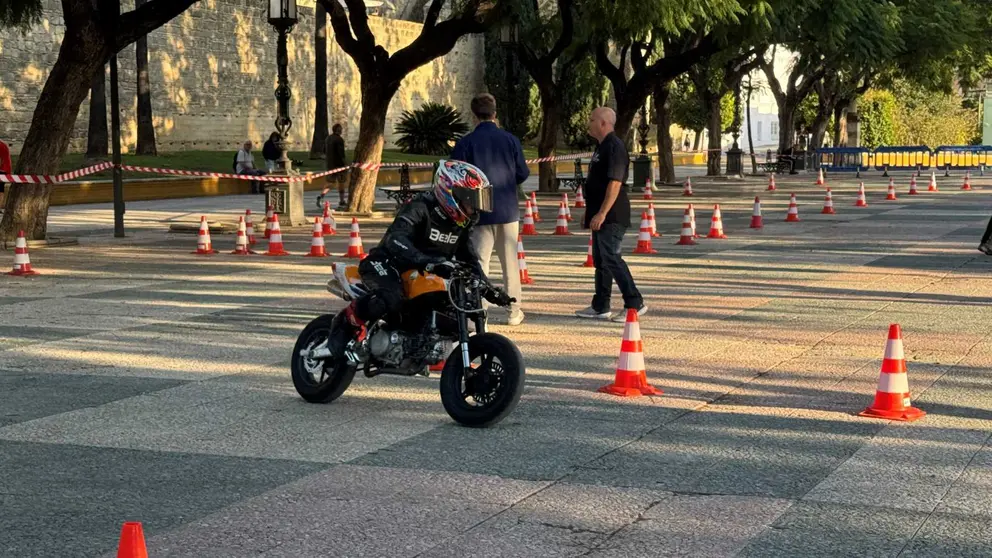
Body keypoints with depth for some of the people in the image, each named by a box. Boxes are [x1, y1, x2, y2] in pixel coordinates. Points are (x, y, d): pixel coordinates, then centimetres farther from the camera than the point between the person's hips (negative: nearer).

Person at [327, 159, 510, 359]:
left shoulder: (462, 223, 5)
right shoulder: (421, 208, -21)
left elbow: (469, 259, 16)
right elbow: (396, 240, -37)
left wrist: (488, 289, 2)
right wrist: (429, 263, -52)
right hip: (386, 264, -8)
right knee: (391, 298, -39)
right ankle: (346, 321, -14)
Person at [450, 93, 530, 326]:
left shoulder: (465, 143, -8)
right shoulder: (510, 140, -1)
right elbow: (523, 174, 5)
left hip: (479, 212, -2)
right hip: (508, 211, 2)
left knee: (479, 263, 0)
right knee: (510, 263, 12)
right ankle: (514, 313, 18)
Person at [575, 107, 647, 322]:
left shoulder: (615, 147, -15)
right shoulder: (601, 147, 16)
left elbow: (615, 183, -23)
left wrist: (602, 213, -26)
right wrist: (590, 212, 23)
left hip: (611, 216, -10)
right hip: (600, 216, 10)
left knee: (611, 259, -12)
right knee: (600, 260, 13)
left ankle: (635, 304, -8)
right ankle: (600, 307, 19)